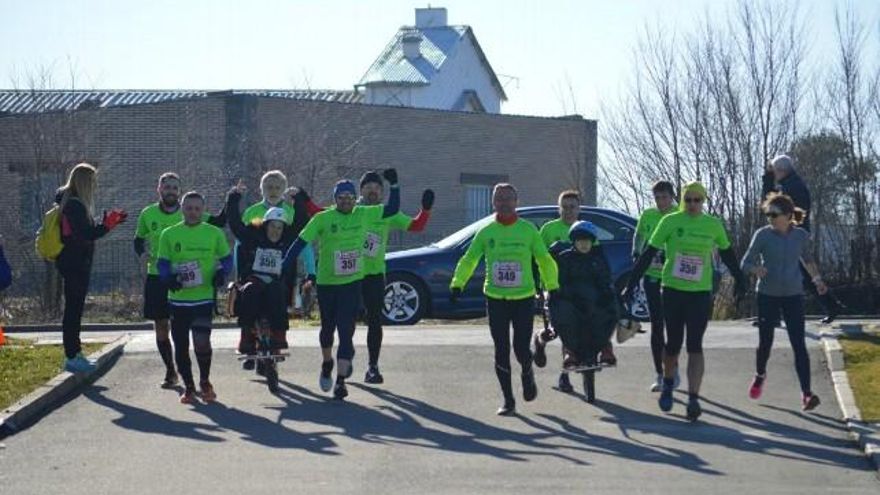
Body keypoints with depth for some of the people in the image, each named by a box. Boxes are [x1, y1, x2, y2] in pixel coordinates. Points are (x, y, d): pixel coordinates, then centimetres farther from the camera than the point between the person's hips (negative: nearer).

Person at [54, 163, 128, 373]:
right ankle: (72, 357, -4)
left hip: (75, 263, 10)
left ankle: (74, 353, 22)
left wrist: (108, 222, 10)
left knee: (75, 309, 15)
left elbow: (87, 231, 16)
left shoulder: (73, 203, 14)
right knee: (73, 310, -7)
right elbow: (88, 234, -22)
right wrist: (108, 225, -18)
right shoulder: (75, 205, -17)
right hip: (75, 264, -10)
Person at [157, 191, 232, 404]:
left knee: (201, 342, -15)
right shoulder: (169, 234, 5)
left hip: (204, 297, -2)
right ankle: (188, 387, 23)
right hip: (178, 299, 2)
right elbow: (162, 263, 7)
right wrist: (168, 278, -13)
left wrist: (221, 273, -8)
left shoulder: (215, 233, 4)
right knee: (181, 346, 7)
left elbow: (227, 259, 12)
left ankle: (205, 382, 10)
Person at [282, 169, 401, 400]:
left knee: (346, 331, -8)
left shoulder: (363, 215, 2)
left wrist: (394, 185, 1)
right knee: (328, 327, 17)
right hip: (326, 283, 0)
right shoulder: (323, 219, -7)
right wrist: (284, 268, -13)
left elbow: (392, 209, 12)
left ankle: (341, 381, -8)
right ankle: (327, 364, 44)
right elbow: (301, 242, -7)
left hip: (352, 283, 0)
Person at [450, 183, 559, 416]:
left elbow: (544, 260, 6)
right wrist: (457, 284, -9)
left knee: (521, 349, -5)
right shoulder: (486, 232, 2)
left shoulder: (528, 230, -1)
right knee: (501, 351, 1)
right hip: (495, 299, 2)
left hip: (524, 299, -1)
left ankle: (528, 375, 31)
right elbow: (468, 260, 3)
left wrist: (553, 288, 4)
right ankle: (508, 401, 13)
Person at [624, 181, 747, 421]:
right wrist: (631, 284, -6)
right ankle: (668, 384, 34)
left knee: (695, 347, -8)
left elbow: (727, 254, 19)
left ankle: (693, 399, -11)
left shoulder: (713, 225, 4)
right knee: (673, 344, 7)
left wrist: (740, 281, 23)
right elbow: (648, 254, -2)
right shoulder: (670, 221, -3)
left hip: (701, 293, 1)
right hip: (672, 290, 0)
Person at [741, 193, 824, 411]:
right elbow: (746, 263, -7)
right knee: (765, 342, 8)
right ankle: (760, 375, 38)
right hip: (768, 295, -1)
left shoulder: (801, 235, -2)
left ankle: (806, 393, -12)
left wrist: (817, 279, 7)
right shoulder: (763, 235, -9)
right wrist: (756, 269, -29)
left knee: (799, 344, -9)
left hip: (793, 296, 1)